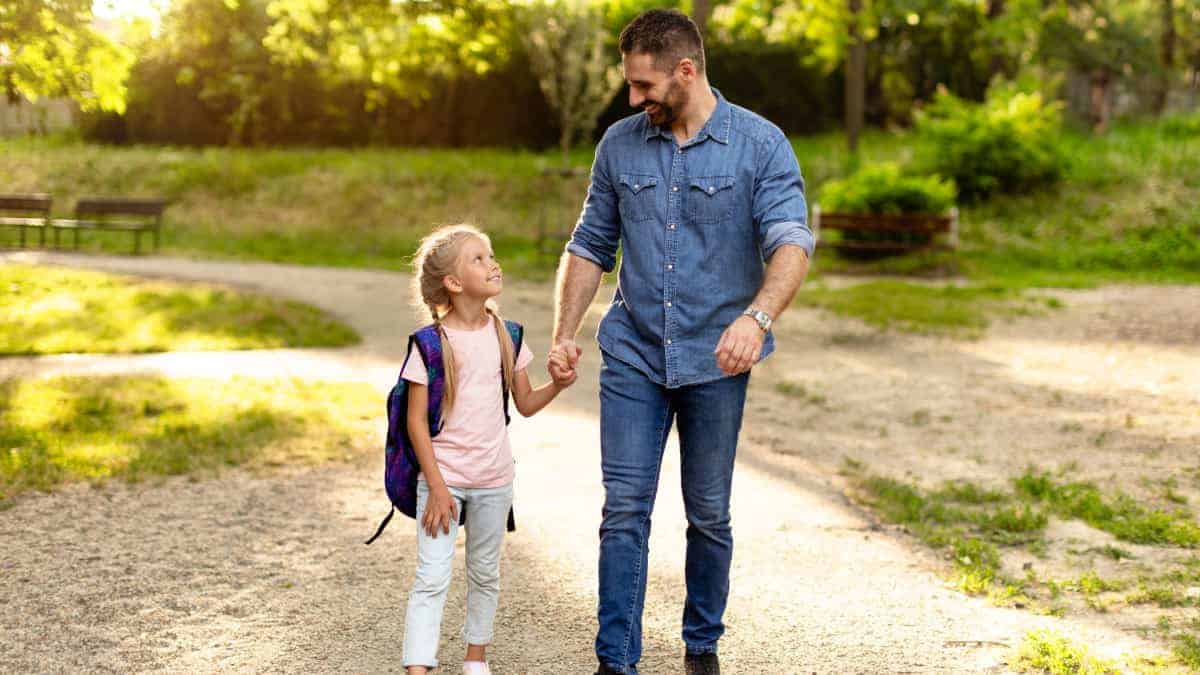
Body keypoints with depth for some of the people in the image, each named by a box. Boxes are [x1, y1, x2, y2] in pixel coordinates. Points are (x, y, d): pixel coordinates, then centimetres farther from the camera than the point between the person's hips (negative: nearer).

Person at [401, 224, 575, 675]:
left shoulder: (505, 336, 2)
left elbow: (525, 404, 9)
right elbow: (416, 421, -12)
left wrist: (557, 385, -11)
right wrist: (436, 486, -15)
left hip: (493, 480, 5)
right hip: (443, 478, -5)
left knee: (485, 574, 16)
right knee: (432, 579, -8)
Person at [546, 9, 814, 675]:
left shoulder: (760, 145, -7)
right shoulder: (620, 145, 4)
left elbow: (791, 242, -19)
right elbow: (590, 246, 12)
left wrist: (756, 317, -37)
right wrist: (564, 334, 2)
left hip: (715, 361, -2)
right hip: (632, 354, 2)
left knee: (709, 513, 10)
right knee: (625, 508, -4)